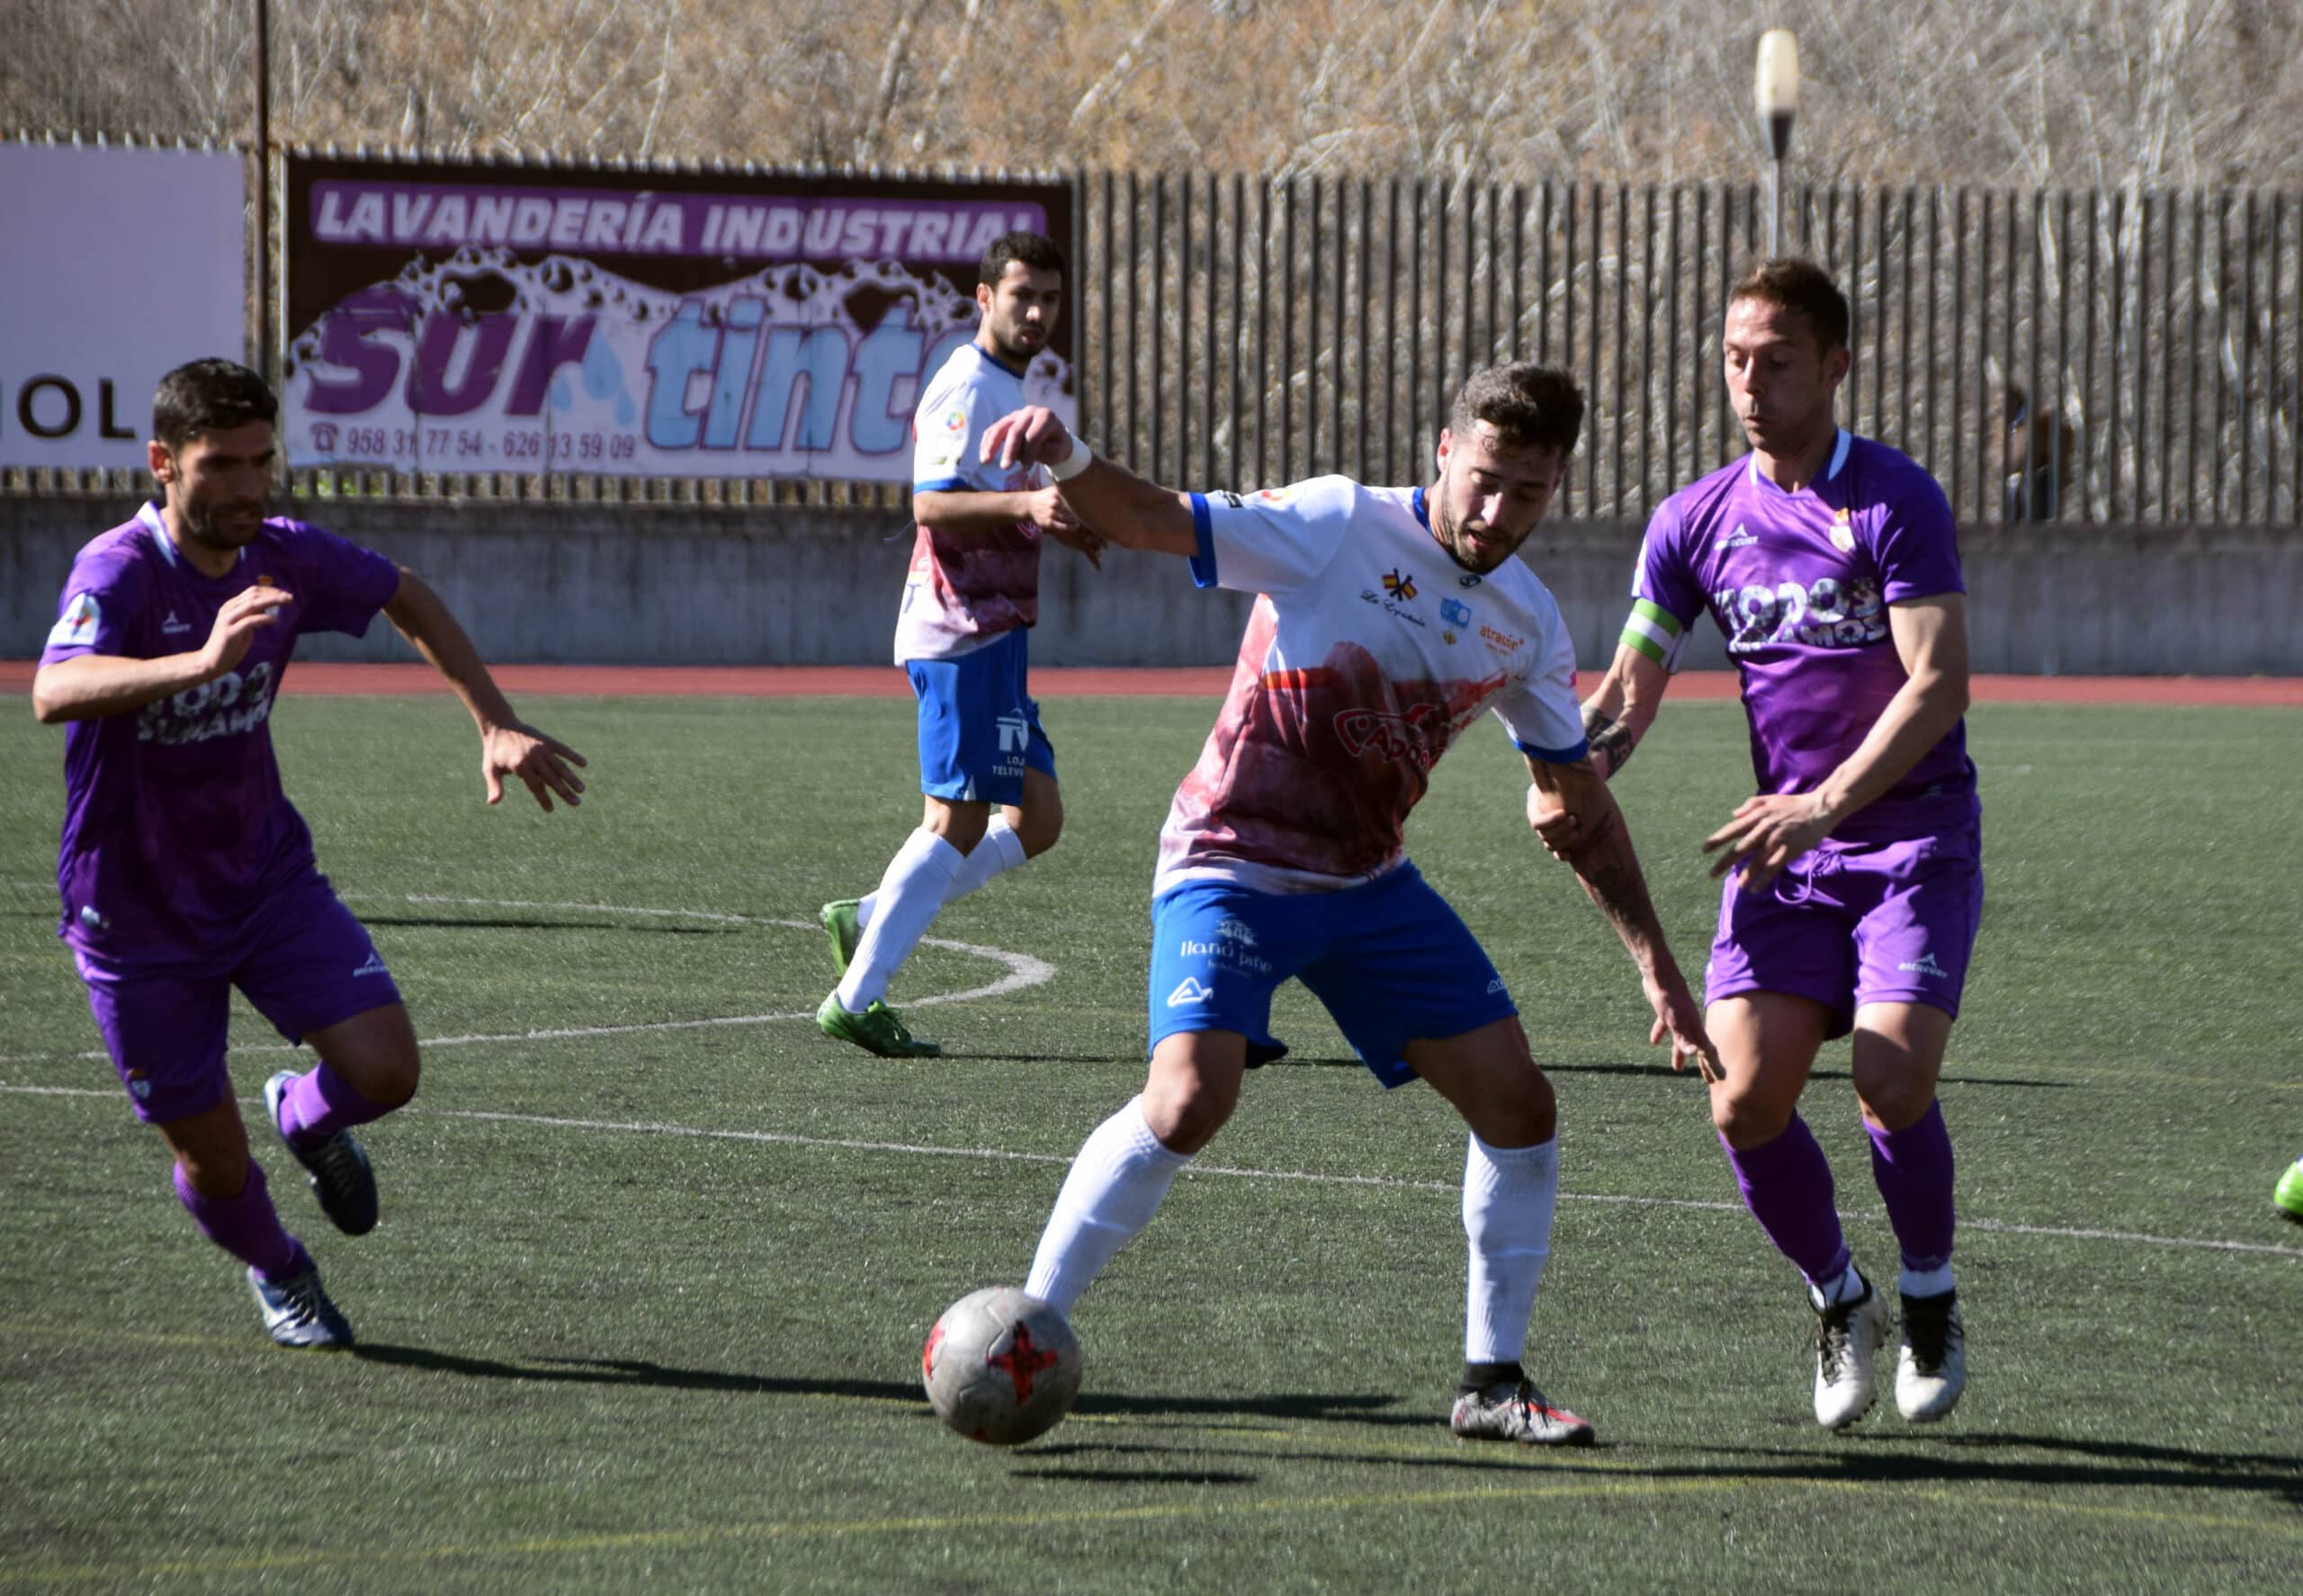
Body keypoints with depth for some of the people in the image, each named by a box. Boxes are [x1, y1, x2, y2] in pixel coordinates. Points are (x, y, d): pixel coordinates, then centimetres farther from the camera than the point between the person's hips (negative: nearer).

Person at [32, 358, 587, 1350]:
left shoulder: (283, 557, -8)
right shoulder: (119, 570, -25)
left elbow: (409, 600, 13)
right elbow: (55, 692, -46)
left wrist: (496, 725, 6)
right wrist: (202, 662, -60)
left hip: (268, 875, 4)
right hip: (137, 915, -4)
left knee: (384, 1071, -14)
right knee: (215, 1163, 2)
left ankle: (307, 1119, 23)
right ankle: (276, 1273, 38)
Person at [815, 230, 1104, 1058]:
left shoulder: (1009, 390, 20)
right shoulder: (965, 386, -12)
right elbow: (932, 502, -23)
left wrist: (1057, 521, 19)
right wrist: (1025, 504, -35)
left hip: (994, 633, 10)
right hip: (962, 629, -10)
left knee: (1037, 818, 8)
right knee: (958, 822, -11)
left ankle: (868, 919, 10)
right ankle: (855, 999, -11)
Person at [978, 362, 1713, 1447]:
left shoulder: (1527, 624, 3)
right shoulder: (1339, 528, -15)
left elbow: (1580, 805, 15)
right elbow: (1153, 523, -23)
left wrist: (1656, 962, 13)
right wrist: (1069, 464, -45)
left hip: (1369, 887, 6)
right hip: (1230, 865, -6)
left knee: (1519, 1104, 0)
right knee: (1190, 1100, -26)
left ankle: (1493, 1381, 15)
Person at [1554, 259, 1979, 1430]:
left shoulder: (1895, 501, -11)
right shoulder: (1695, 520, 4)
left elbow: (1937, 683, -18)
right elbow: (1630, 685, 8)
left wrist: (1825, 804, -29)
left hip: (1915, 834, -4)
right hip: (1784, 845, 4)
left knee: (1892, 1080, -21)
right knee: (1747, 1100, -10)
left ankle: (1931, 1302, 7)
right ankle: (1838, 1305, 17)